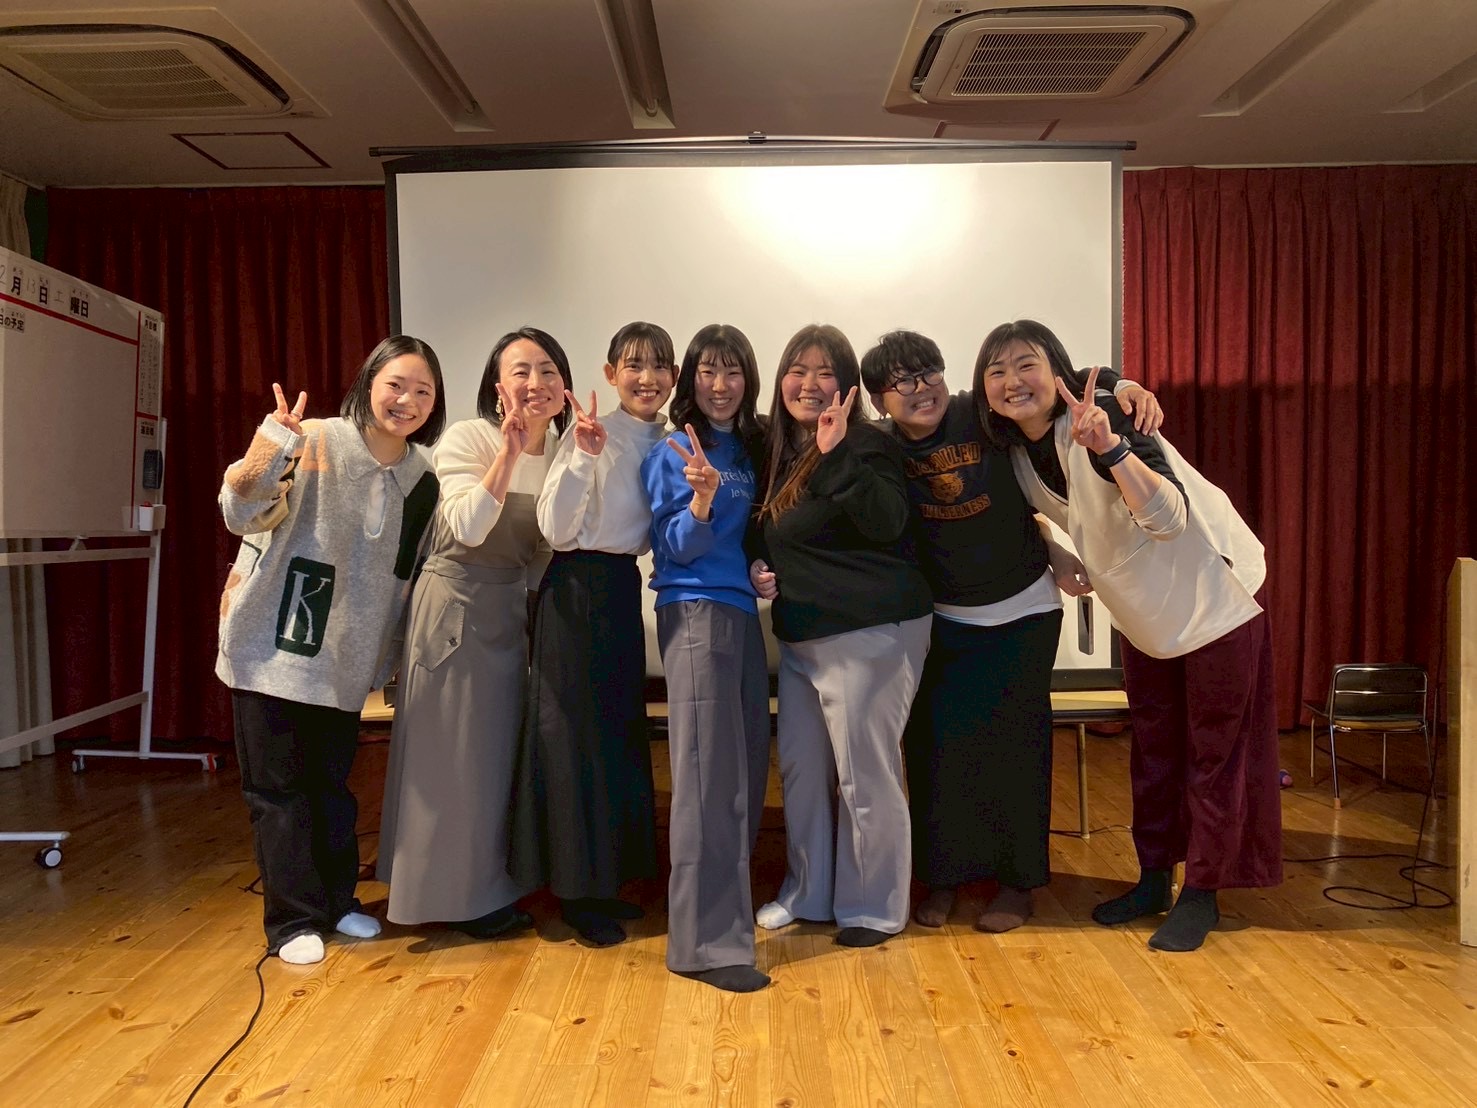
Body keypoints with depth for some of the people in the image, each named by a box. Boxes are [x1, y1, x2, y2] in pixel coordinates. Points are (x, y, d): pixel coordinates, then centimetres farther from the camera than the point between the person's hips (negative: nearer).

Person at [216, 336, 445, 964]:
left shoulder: (422, 481, 2)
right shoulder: (314, 443, -14)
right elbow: (242, 515, -25)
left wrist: (388, 659, 14)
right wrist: (273, 444, -41)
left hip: (342, 658, 4)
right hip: (273, 646, -4)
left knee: (333, 782, 15)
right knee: (277, 784, 4)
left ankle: (336, 901, 30)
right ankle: (293, 919, 17)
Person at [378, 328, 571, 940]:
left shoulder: (558, 450, 3)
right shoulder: (467, 439, -15)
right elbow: (467, 528, -26)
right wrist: (508, 453, -31)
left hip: (513, 610, 7)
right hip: (455, 604, -6)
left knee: (499, 748, 15)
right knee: (454, 752, 3)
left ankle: (490, 889, 31)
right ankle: (454, 894, 20)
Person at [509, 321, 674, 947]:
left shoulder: (665, 443, 7)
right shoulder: (593, 434, -13)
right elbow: (555, 530, -19)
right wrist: (582, 458, -29)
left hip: (626, 588, 7)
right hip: (576, 590, -7)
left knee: (622, 729, 13)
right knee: (576, 732, 1)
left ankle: (606, 879, 29)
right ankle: (577, 893, 16)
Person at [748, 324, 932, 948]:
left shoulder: (867, 447, -9)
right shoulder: (777, 453, 12)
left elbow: (887, 522, -27)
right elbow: (766, 536, 25)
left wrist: (837, 454, -30)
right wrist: (755, 566, 6)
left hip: (872, 633, -8)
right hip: (800, 637, 8)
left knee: (864, 774, -1)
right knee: (800, 768, 13)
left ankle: (873, 909, 17)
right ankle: (807, 893, 30)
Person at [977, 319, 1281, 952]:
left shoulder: (1099, 420, -26)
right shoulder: (1018, 454, -5)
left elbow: (1168, 515, -39)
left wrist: (1109, 448, -52)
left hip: (1213, 595, -7)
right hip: (1146, 611, 7)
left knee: (1213, 751, 3)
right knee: (1152, 745, 16)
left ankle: (1201, 893, 17)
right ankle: (1154, 879, 30)